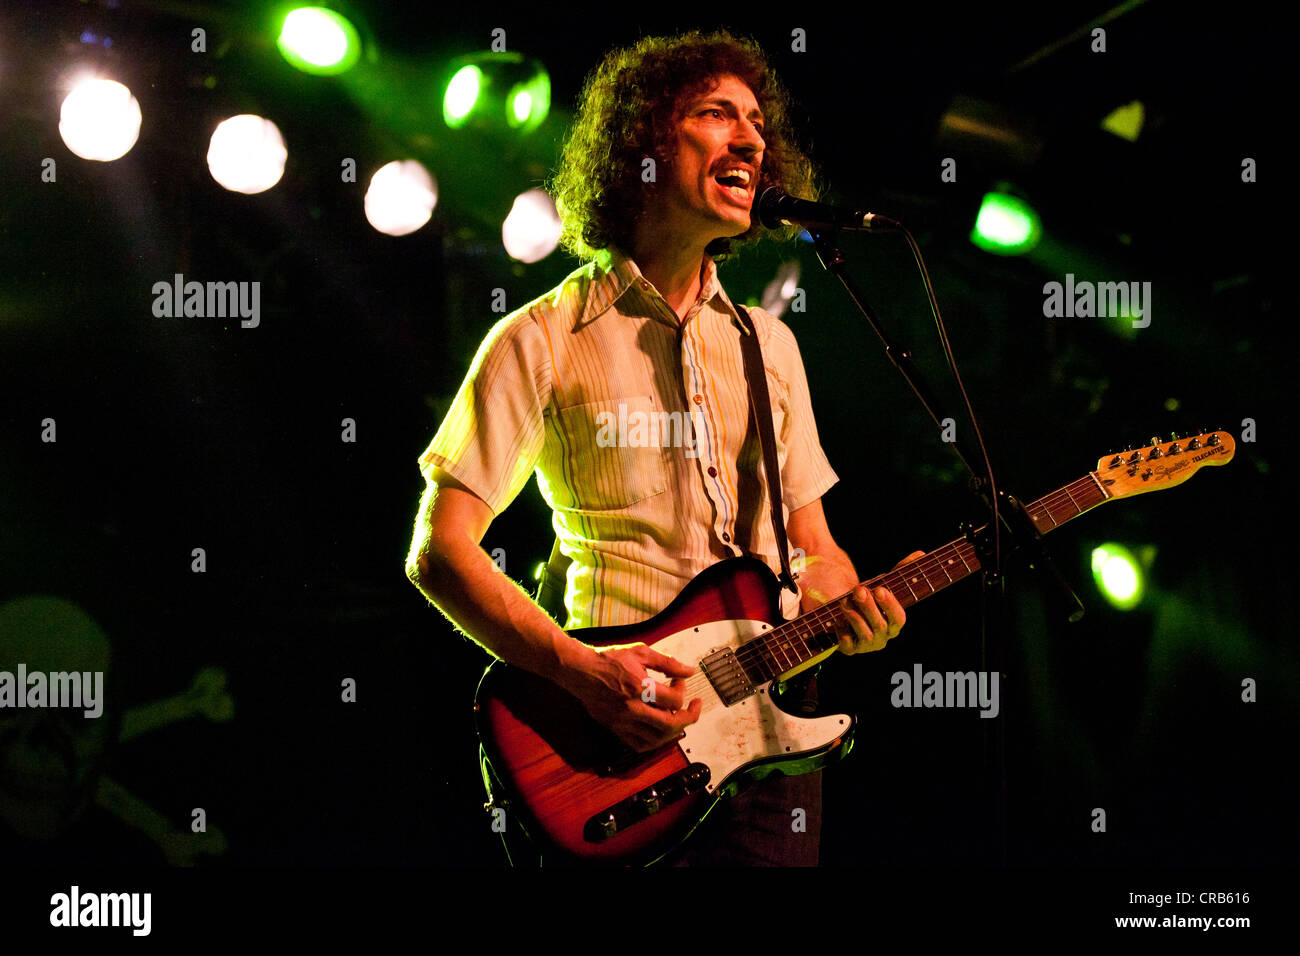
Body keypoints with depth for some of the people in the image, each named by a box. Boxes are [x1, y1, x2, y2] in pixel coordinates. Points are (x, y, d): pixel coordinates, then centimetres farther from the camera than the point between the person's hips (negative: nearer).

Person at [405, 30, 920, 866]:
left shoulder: (768, 345, 15)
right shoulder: (544, 341, -3)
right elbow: (439, 550, -7)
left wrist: (850, 609, -6)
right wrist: (581, 671, -19)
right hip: (616, 744, -4)